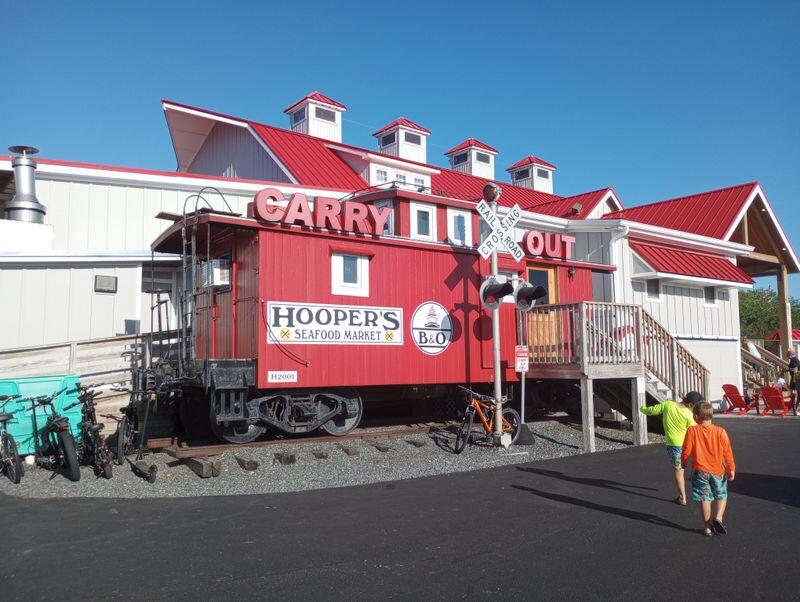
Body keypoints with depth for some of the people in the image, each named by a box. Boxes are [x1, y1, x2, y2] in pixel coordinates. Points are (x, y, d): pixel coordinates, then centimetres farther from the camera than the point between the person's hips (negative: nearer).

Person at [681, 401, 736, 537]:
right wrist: (731, 469, 6)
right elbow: (727, 452, -4)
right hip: (718, 471, 1)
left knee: (705, 499, 7)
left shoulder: (692, 431, -11)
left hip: (700, 471, -1)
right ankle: (718, 517, 0)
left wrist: (683, 462, 12)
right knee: (722, 496, 20)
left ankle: (707, 528, 13)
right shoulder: (720, 431, -7)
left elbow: (686, 451, -7)